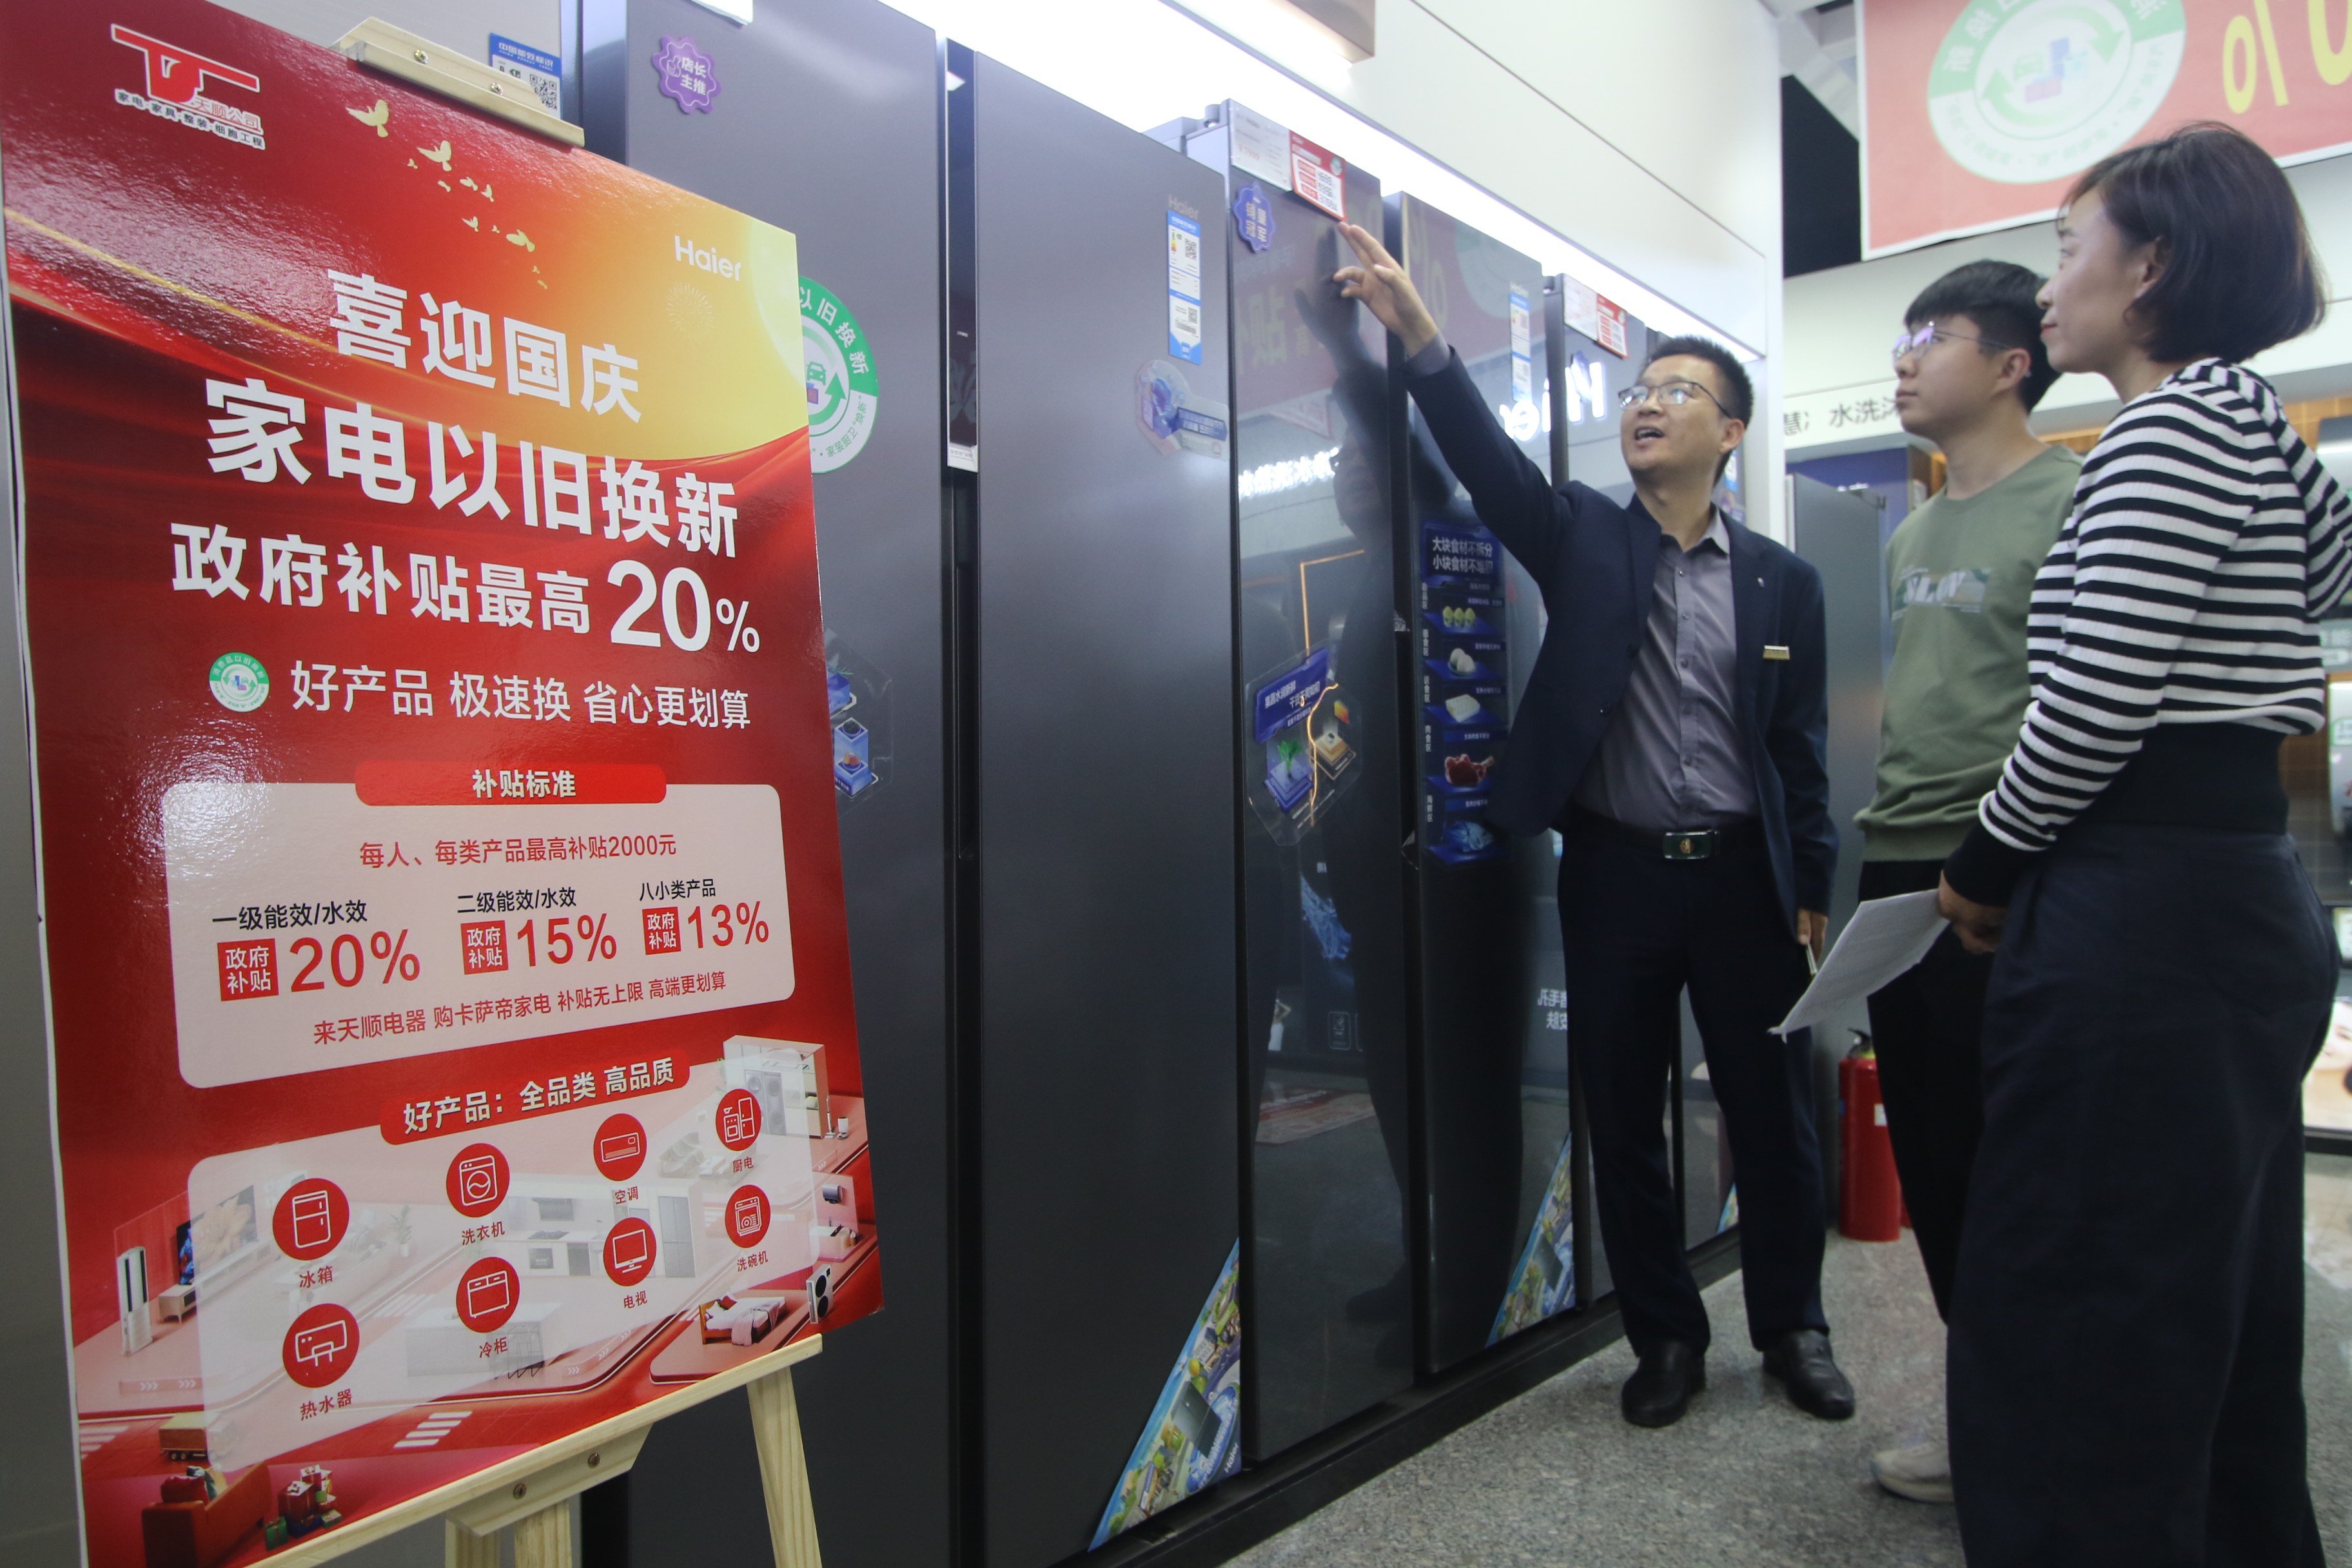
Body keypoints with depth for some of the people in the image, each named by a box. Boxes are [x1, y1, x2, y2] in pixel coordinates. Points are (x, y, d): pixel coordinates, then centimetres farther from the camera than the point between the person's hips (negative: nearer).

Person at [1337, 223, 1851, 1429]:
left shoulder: (1780, 581, 6)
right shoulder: (1582, 537, 5)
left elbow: (1802, 750, 6)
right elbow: (1489, 458, -12)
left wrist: (1811, 897, 3)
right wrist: (1417, 333, -25)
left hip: (1743, 876, 1)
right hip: (1614, 875, 0)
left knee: (1773, 1116, 9)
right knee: (1623, 1119, 8)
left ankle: (1792, 1327, 31)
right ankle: (1666, 1337, 26)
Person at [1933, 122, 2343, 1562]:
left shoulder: (2172, 420, -10)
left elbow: (2095, 702, -17)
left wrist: (1988, 869, -6)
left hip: (2144, 917, -10)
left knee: (2073, 1326, -4)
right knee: (2220, 1321, 18)